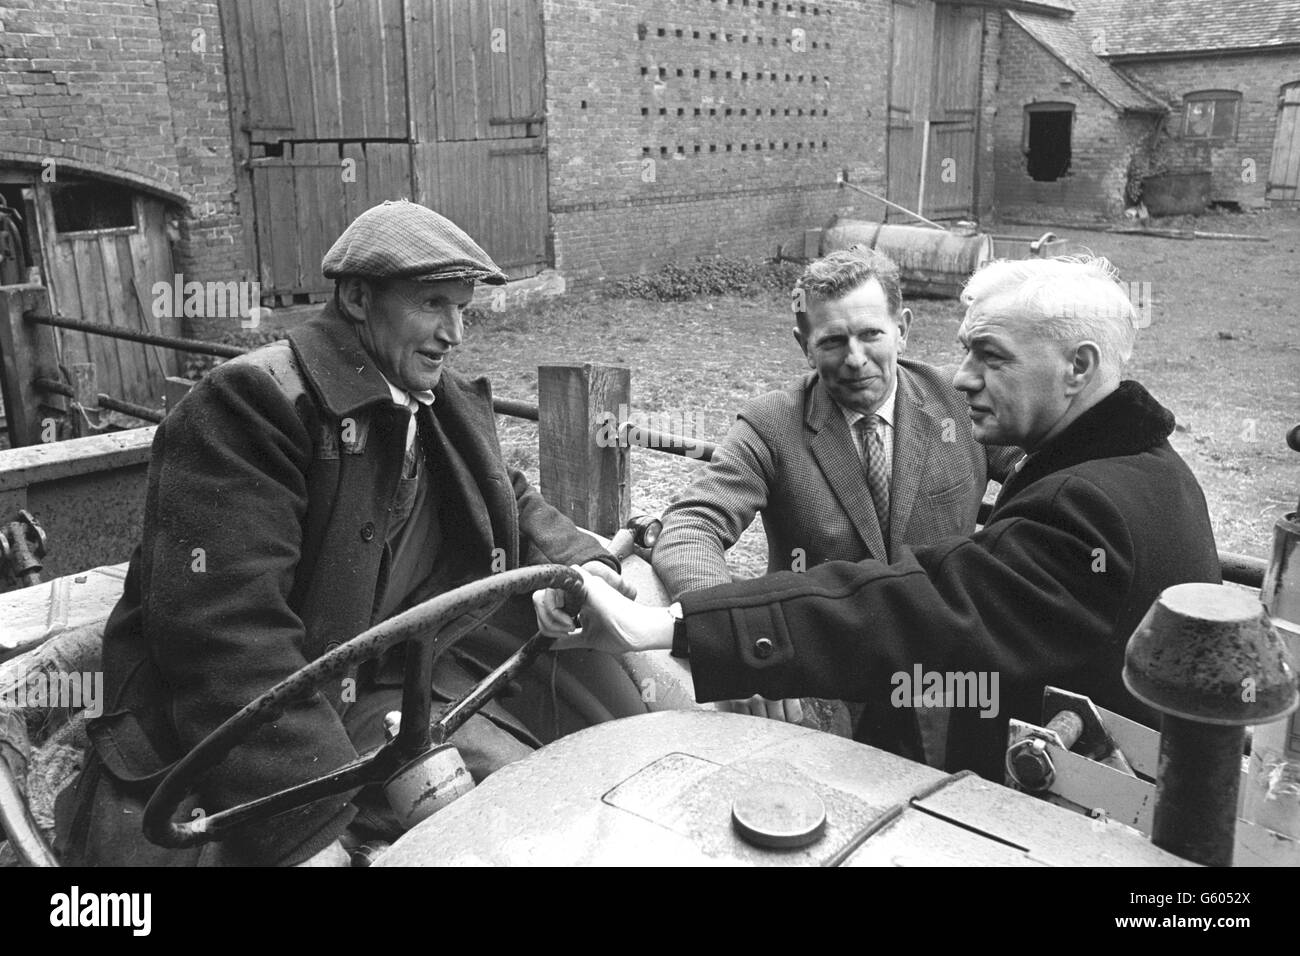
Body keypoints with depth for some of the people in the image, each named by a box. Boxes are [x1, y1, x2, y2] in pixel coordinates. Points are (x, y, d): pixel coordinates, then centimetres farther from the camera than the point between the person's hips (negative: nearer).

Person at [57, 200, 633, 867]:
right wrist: (305, 825, -29)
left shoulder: (449, 405, 11)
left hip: (385, 697, 7)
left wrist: (576, 559, 3)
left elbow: (511, 502, 27)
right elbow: (227, 631, -24)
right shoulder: (252, 402, -17)